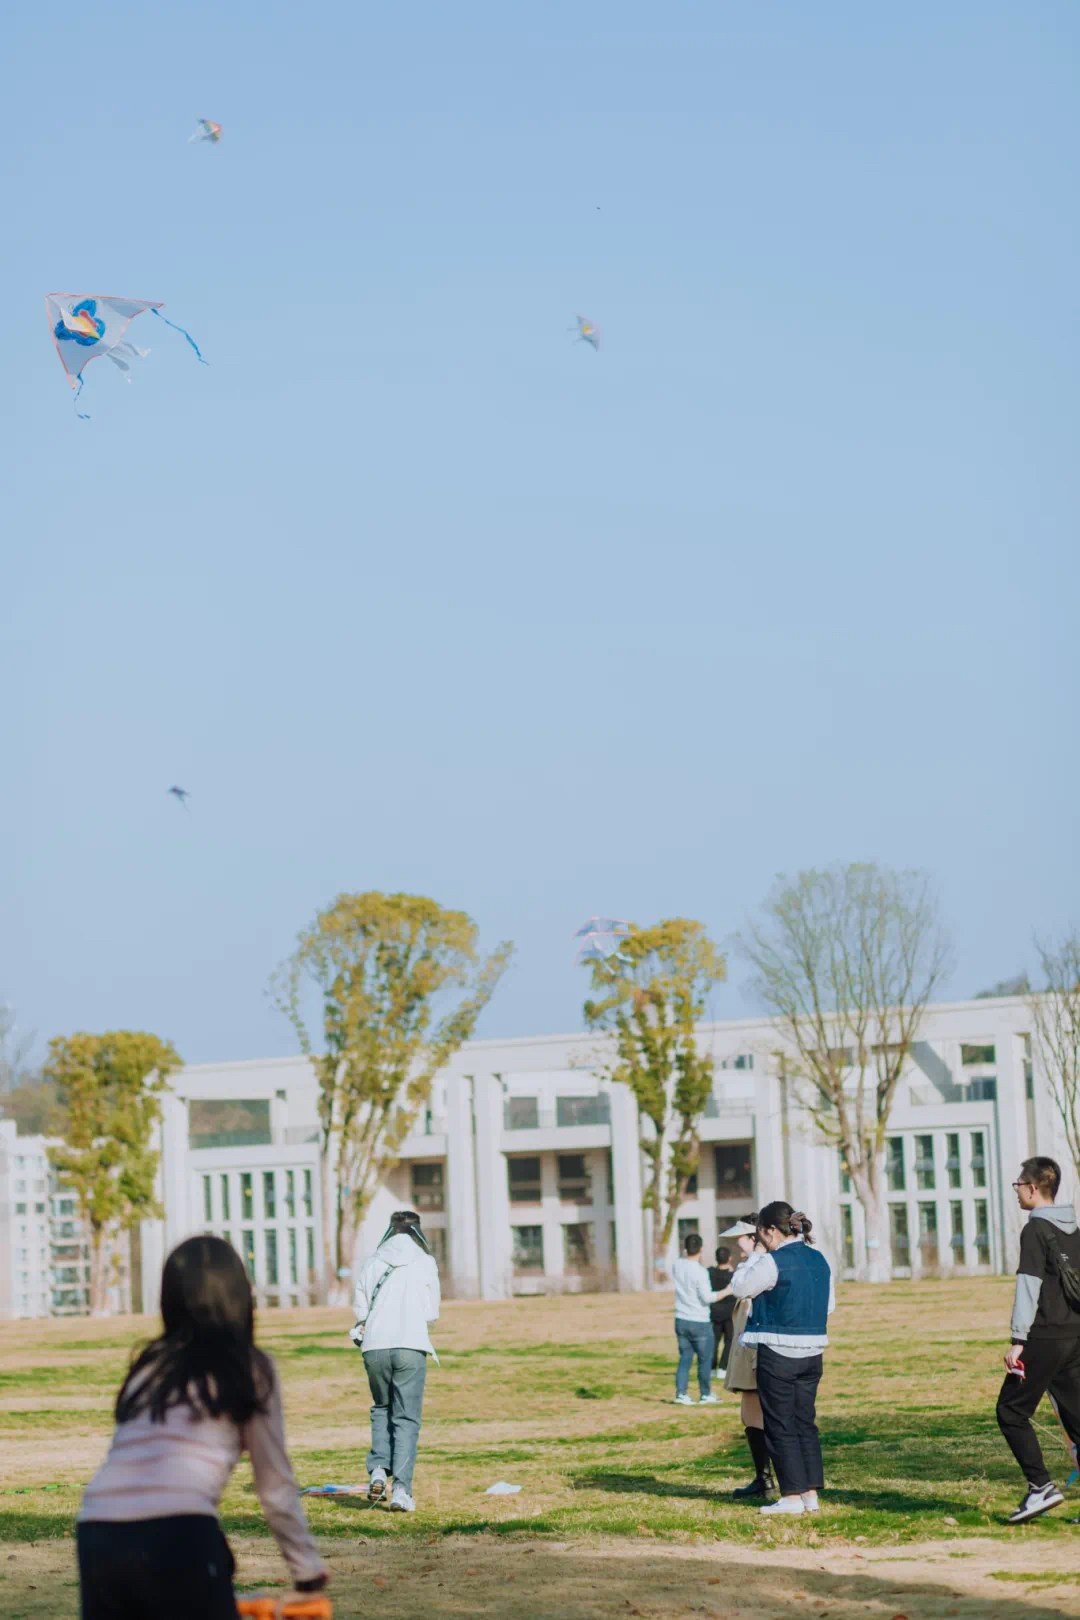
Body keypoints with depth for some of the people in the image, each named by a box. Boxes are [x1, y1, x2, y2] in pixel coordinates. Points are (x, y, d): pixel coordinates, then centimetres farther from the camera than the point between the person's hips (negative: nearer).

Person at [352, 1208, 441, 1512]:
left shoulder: (371, 1264, 9)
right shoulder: (425, 1262, 3)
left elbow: (360, 1312, 8)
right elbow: (432, 1313, 5)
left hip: (374, 1347, 2)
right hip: (410, 1345, -2)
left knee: (381, 1409, 22)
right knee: (406, 1418, 2)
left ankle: (378, 1469, 4)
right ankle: (401, 1489, -6)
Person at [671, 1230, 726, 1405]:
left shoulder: (677, 1266, 0)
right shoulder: (700, 1271, -19)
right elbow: (706, 1297, -18)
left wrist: (702, 1264, 14)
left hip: (681, 1320, 6)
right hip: (700, 1322, -6)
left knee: (685, 1358, 11)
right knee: (705, 1359, 8)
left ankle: (681, 1393, 4)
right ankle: (705, 1394, 14)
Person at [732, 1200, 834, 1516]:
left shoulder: (773, 1263, -15)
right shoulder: (819, 1260, 7)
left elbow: (740, 1287, -3)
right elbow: (829, 1304, 14)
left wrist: (754, 1259, 7)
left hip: (778, 1352, -7)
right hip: (812, 1352, 7)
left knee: (780, 1427, 2)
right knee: (806, 1423, 12)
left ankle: (792, 1496, 1)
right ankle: (811, 1493, 11)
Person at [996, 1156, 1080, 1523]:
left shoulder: (1036, 1231, -10)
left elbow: (1029, 1287, -16)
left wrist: (1018, 1341, -17)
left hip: (1045, 1338, -8)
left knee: (1011, 1411, -1)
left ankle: (1040, 1486, -9)